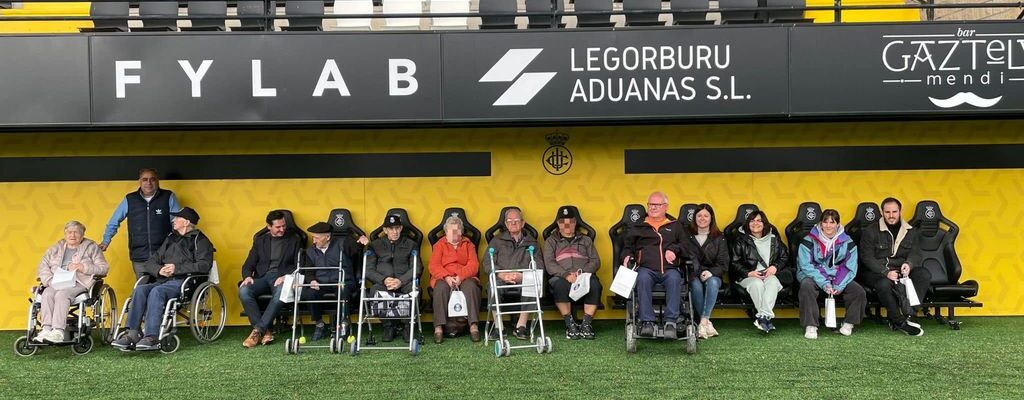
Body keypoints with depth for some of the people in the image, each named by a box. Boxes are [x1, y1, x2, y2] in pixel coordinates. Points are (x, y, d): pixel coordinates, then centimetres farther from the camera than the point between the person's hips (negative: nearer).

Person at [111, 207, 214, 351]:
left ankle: (152, 337, -40)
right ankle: (131, 334, -30)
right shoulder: (170, 239, 27)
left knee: (157, 291, -33)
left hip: (184, 281, -6)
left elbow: (204, 265, -10)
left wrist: (177, 268, -14)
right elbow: (150, 263, 23)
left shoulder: (200, 240, 6)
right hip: (163, 280, 6)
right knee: (140, 289, -22)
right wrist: (159, 270, -1)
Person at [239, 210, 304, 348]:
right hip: (262, 277, 3)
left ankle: (258, 330, -31)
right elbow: (248, 264, 15)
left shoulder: (294, 240, 12)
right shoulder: (260, 240, 19)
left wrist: (286, 276, -16)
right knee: (243, 291, -29)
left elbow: (299, 264, 4)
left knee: (281, 293, -38)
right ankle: (265, 330, -24)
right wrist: (248, 276, -9)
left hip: (282, 278, -3)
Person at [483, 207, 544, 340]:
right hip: (501, 281, 0)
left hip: (523, 281, 0)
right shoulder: (497, 241, 18)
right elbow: (487, 264, 4)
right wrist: (503, 275, -14)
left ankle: (521, 325, -29)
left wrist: (522, 276, -13)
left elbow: (539, 266, 6)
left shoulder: (531, 242, 20)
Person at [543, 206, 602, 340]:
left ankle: (586, 324, -28)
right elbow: (549, 264, 4)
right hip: (561, 277, -1)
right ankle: (570, 324, -28)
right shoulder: (551, 241, 21)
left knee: (594, 284, -34)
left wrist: (582, 273, -8)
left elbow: (595, 261, 14)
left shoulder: (586, 240, 28)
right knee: (559, 285, -38)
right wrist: (566, 275, -15)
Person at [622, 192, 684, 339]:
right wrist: (627, 256, 3)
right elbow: (627, 246, 26)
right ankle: (647, 322, -39)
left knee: (674, 279, -36)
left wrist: (674, 249, -3)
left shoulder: (675, 227, 26)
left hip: (670, 269, 0)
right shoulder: (637, 228, 27)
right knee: (643, 278, -36)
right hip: (646, 268, 0)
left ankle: (671, 322, -40)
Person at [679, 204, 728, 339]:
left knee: (712, 282, -35)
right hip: (693, 274, 0)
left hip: (713, 275, 0)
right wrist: (699, 272, -16)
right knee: (696, 285, -35)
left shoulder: (719, 238, 11)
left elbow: (723, 263, 5)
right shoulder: (686, 235, 10)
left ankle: (703, 322, -42)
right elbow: (685, 257, -1)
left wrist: (711, 272, -15)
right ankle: (707, 322, -33)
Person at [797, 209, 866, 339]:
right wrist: (824, 283, -24)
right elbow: (805, 265, -12)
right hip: (814, 277, -2)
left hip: (838, 278, 3)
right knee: (806, 286, -35)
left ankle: (849, 323, 2)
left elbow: (850, 268, -2)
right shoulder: (809, 241, -4)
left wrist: (839, 286, -19)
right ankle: (810, 326, -29)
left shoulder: (847, 242, 3)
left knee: (859, 292, -20)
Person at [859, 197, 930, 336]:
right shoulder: (870, 232, 1)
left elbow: (916, 254, 2)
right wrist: (886, 272, -25)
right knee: (884, 283, -38)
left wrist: (909, 264, -24)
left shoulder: (911, 232, 14)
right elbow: (867, 258, -8)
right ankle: (900, 321, -28)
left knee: (924, 274, -25)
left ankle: (906, 314, -31)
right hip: (877, 272, -4)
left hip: (901, 272, 4)